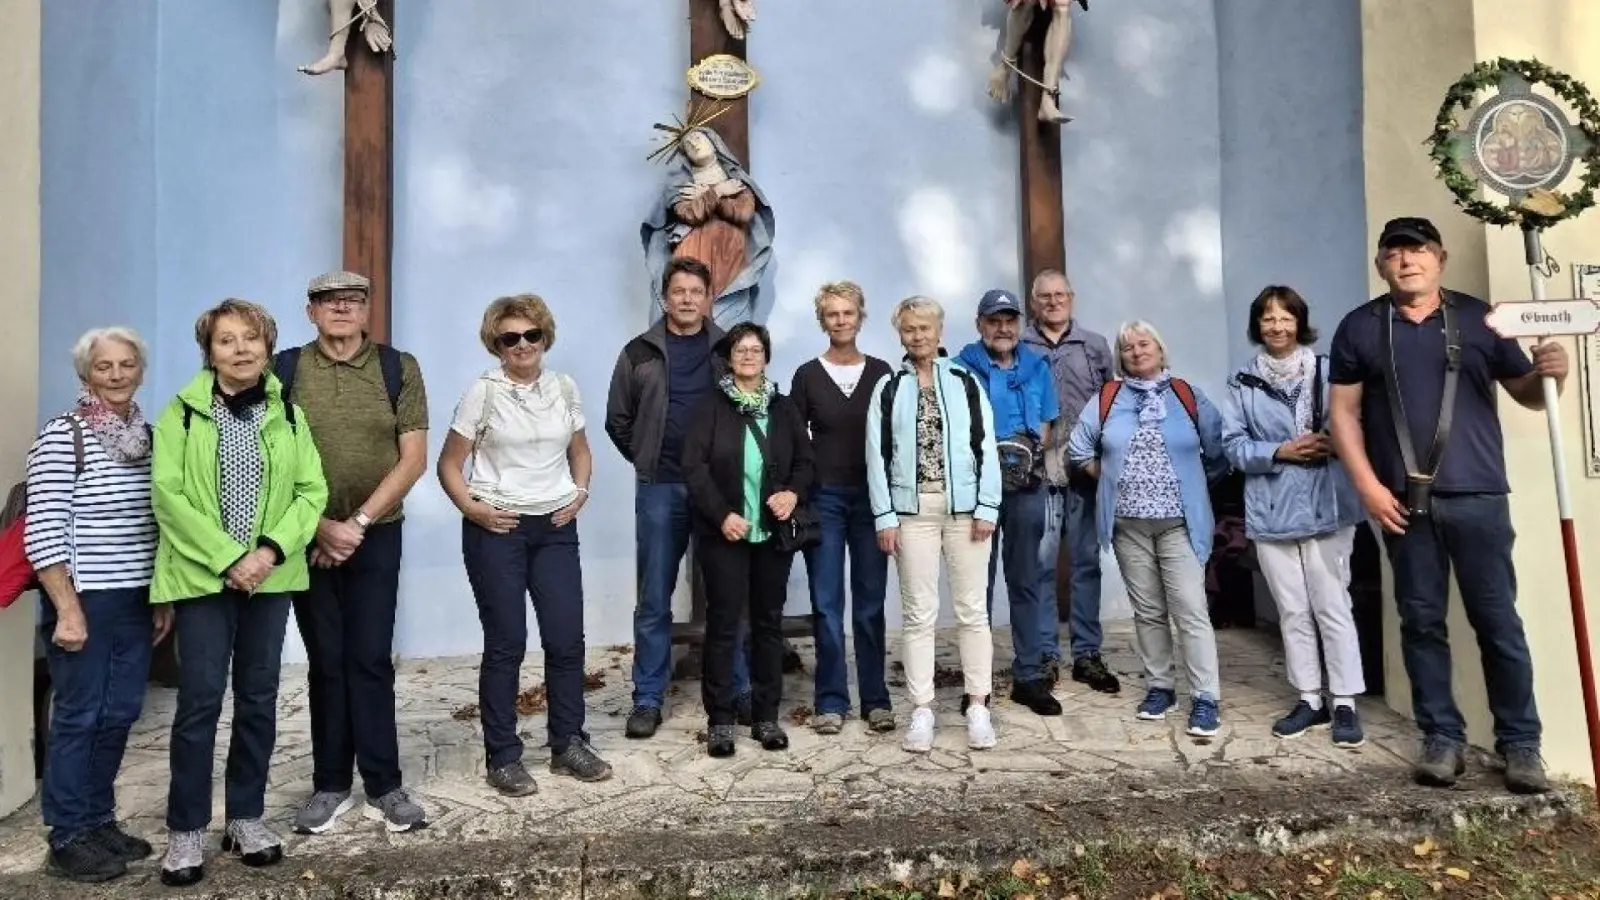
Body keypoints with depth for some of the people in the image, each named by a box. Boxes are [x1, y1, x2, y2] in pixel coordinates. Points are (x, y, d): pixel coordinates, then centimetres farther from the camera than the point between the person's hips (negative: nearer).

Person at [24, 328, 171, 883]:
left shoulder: (149, 437, 9)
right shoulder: (62, 435, -9)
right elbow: (43, 530, -13)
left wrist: (165, 597, 12)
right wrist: (67, 608, -16)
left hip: (136, 601, 6)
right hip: (85, 600, -6)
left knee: (119, 715, 12)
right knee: (78, 716, 3)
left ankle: (100, 821, 26)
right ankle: (67, 840, 15)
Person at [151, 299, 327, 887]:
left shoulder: (288, 414, 6)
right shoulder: (183, 412, -1)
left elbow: (313, 491, 1)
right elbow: (168, 496, -8)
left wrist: (270, 550, -13)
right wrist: (228, 558, -15)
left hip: (271, 575, 3)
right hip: (201, 574, -3)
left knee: (259, 697, 9)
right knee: (199, 700, -1)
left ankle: (246, 817, 21)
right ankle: (186, 830, 12)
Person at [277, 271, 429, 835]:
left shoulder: (398, 368, 0)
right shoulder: (284, 370, 2)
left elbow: (413, 459, -4)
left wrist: (358, 523, -10)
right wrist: (321, 525, -10)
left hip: (376, 534, -1)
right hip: (308, 536, 1)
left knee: (371, 659, 1)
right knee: (325, 662, 8)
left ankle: (383, 786, 10)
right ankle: (330, 786, 18)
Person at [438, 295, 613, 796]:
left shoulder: (564, 388, 5)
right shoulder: (483, 393, -5)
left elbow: (580, 451, 19)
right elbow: (449, 464, -1)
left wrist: (580, 492, 4)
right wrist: (470, 508, -13)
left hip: (556, 527, 4)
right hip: (497, 529, -3)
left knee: (567, 638, 4)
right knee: (506, 643, 2)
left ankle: (569, 744, 20)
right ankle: (503, 756, 15)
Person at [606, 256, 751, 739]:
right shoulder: (640, 352, 6)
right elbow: (618, 420, 12)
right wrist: (647, 460, 7)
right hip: (660, 489, 0)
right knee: (654, 601, 6)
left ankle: (741, 690, 20)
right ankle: (648, 699, 17)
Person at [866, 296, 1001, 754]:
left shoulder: (966, 382, 6)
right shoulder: (888, 388, 7)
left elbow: (986, 447, 3)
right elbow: (877, 455, 3)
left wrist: (987, 507, -4)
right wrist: (885, 517, -4)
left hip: (965, 508, 0)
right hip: (913, 510, 0)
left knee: (972, 609, 4)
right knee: (918, 613, 4)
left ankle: (978, 706, 15)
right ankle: (922, 710, 12)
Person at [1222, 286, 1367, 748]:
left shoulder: (1327, 371, -1)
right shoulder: (1243, 382, 5)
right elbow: (1233, 445, 1)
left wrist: (1331, 443, -18)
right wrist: (1280, 452, -13)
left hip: (1326, 505, -2)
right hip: (1271, 511, 3)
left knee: (1332, 606, 1)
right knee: (1292, 611, 10)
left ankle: (1345, 703, 12)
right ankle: (1309, 699, 22)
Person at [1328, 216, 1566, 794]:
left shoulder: (1478, 317, 7)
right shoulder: (1359, 328, 5)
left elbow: (1525, 393, 10)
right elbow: (1344, 412, 3)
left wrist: (1549, 374, -14)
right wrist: (1368, 486, -5)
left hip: (1478, 496, 0)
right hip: (1403, 501, 0)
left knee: (1497, 620, 4)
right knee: (1421, 621, 6)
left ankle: (1520, 742, 16)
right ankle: (1442, 738, 17)